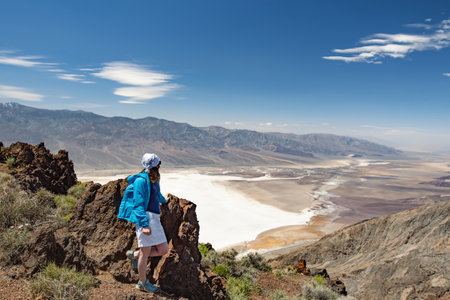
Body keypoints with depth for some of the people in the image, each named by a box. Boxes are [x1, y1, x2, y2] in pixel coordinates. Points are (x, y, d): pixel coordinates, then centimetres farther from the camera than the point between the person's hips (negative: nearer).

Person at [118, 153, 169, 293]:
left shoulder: (154, 180, 17)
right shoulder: (141, 180, -10)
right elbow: (139, 204, -14)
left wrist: (164, 200, 59)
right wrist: (144, 224, -21)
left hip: (155, 218, 9)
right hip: (146, 217, -9)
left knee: (163, 250, 5)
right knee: (145, 253, 1)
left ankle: (134, 255, 23)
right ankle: (142, 283, 19)